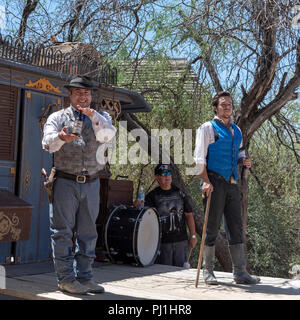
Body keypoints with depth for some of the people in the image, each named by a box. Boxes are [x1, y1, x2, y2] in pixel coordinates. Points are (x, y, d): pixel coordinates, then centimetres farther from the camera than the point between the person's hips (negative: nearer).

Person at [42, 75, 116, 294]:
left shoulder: (100, 118, 13)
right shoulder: (58, 117, 7)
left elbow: (108, 135, -9)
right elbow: (48, 143, -10)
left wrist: (93, 116, -26)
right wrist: (61, 137, -33)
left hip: (91, 184, 3)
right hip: (65, 183, -3)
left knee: (88, 231, 7)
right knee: (63, 231, -3)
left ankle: (84, 277, 16)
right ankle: (66, 278, 5)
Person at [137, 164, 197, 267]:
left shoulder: (179, 193, 9)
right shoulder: (152, 196, 0)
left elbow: (189, 215, 11)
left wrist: (193, 235, 6)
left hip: (181, 240, 3)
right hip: (162, 242, -3)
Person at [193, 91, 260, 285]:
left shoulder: (236, 130, 19)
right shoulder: (208, 128, 1)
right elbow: (199, 156, -6)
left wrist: (244, 160, 5)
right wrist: (205, 181, -17)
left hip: (232, 183, 6)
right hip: (215, 182, -6)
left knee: (236, 227, 5)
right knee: (212, 227, -2)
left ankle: (240, 272, 9)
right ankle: (208, 271, 8)